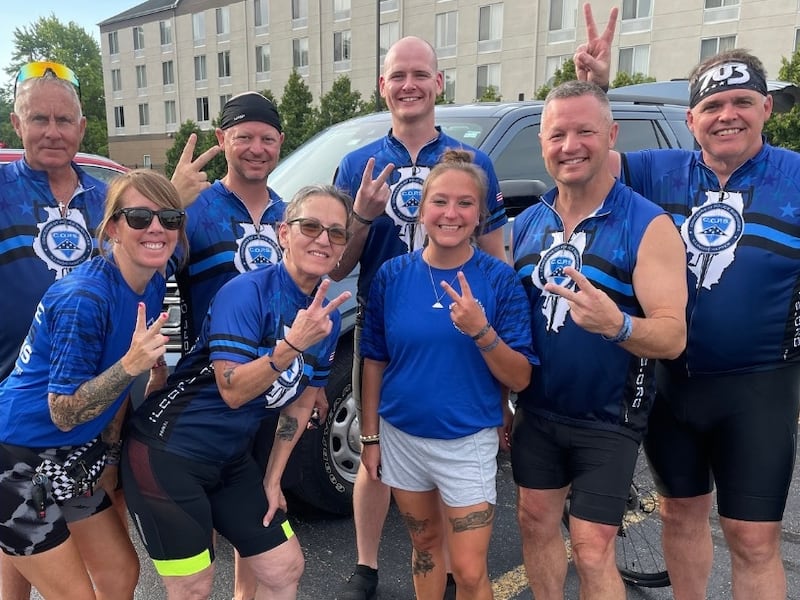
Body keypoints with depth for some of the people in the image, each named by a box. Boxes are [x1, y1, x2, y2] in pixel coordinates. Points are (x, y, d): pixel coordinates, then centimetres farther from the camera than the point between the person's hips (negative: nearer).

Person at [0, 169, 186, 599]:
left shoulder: (154, 287, -3)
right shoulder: (84, 297, -26)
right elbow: (64, 413, -22)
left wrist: (111, 438, 10)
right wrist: (130, 365, -34)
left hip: (70, 454, 8)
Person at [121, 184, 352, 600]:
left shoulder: (328, 315, 0)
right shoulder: (246, 292, -20)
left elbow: (301, 402, 8)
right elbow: (232, 391, -25)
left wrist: (272, 479, 8)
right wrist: (292, 343, -37)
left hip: (232, 459, 7)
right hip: (168, 451, -7)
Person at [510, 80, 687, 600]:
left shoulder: (648, 225, -14)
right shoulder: (527, 223, 1)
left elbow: (673, 337, -19)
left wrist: (616, 324, -40)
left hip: (607, 421, -4)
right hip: (537, 411, 5)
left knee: (592, 553, 2)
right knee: (536, 522, 16)